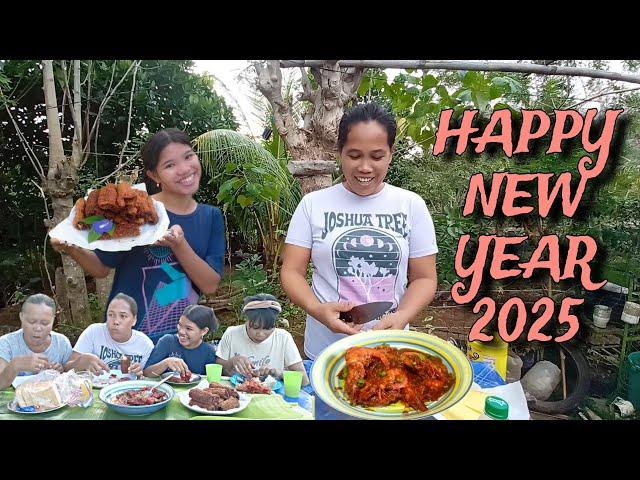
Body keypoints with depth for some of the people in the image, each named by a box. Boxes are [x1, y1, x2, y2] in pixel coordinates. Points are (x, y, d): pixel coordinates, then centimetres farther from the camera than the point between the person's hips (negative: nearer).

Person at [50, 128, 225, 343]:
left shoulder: (211, 217, -2)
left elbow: (210, 285, -10)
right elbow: (102, 267, -2)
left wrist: (179, 244, -25)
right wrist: (74, 249, -21)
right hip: (127, 335, -2)